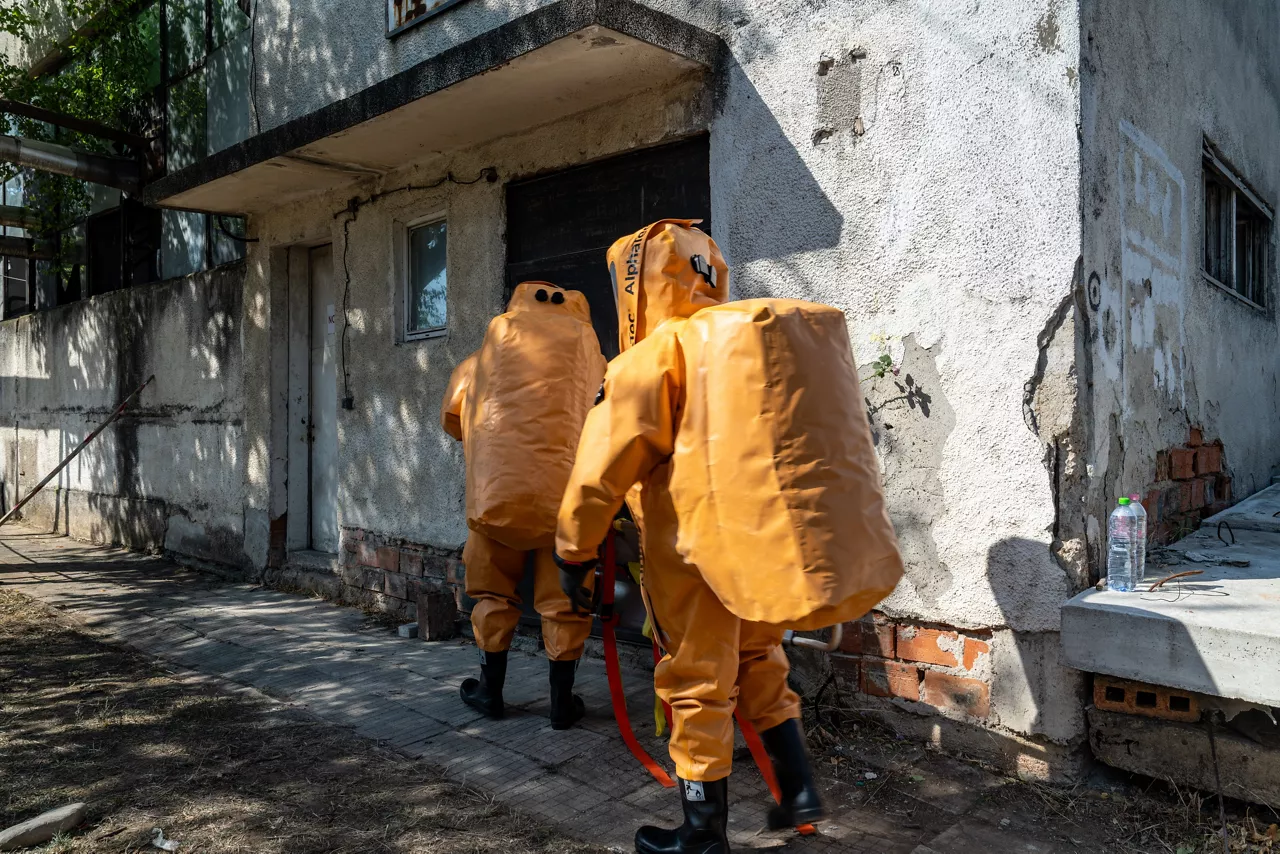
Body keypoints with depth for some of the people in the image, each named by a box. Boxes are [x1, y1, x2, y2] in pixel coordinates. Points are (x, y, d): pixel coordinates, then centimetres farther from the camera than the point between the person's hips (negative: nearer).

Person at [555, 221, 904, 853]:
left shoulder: (654, 356, -11)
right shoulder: (734, 344, 10)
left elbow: (604, 465, -15)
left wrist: (573, 550, -5)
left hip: (699, 552, -7)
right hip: (763, 544, 7)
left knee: (697, 687, 6)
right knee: (757, 661, 25)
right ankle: (798, 788, 29)